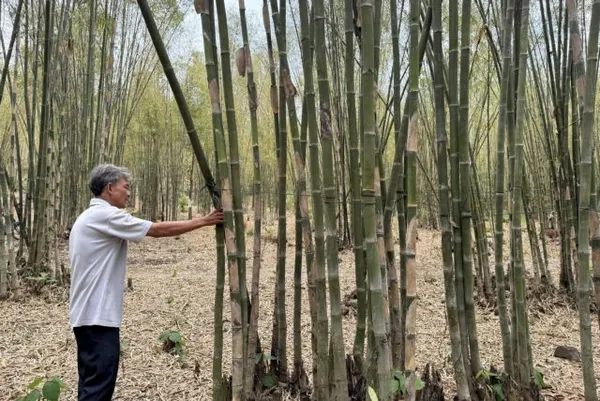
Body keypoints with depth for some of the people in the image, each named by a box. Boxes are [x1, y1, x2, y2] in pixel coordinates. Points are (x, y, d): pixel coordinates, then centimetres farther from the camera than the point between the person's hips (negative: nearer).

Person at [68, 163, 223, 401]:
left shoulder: (89, 218, 17)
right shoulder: (105, 215, -15)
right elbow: (158, 230, -16)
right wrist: (203, 221, -10)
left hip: (88, 313, 11)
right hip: (98, 315, -11)